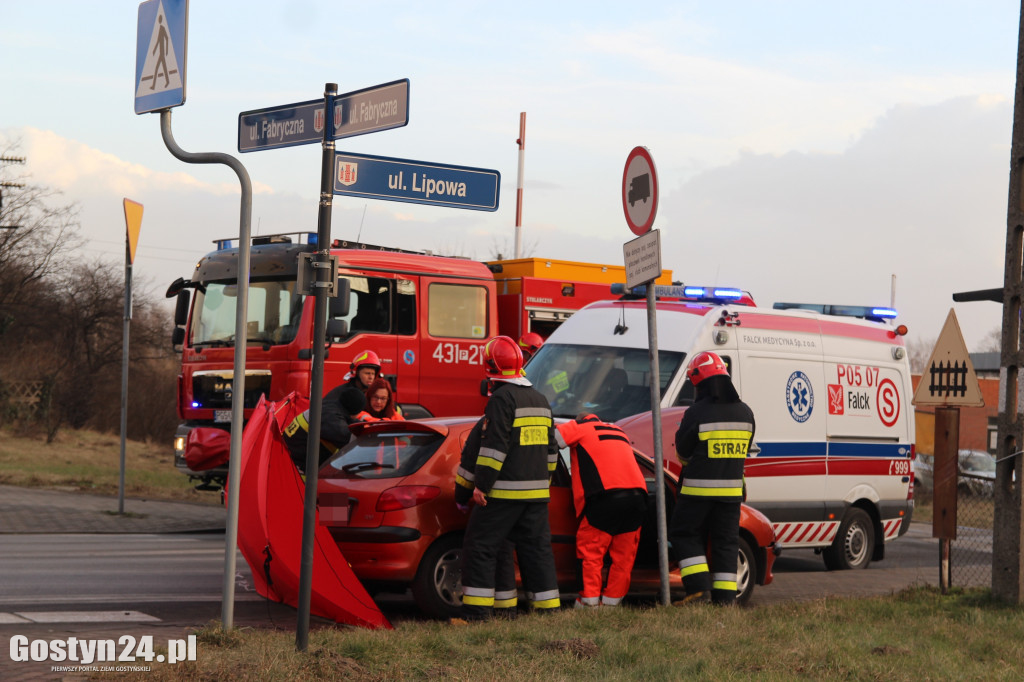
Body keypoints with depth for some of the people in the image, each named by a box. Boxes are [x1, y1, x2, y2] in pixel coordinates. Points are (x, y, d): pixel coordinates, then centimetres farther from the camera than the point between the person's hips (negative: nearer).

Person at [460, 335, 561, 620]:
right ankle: (548, 607, 11)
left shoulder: (502, 398, -11)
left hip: (504, 491, -8)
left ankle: (477, 609, -6)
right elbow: (550, 449, 22)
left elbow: (494, 446, -18)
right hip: (537, 492, 8)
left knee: (480, 546, -2)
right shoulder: (540, 399, 16)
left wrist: (481, 484, -16)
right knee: (537, 548, 12)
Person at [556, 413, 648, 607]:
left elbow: (549, 440, 2)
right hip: (637, 493, 6)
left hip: (607, 495, -6)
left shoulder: (579, 426, 12)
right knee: (624, 553, 10)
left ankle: (590, 600, -1)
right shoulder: (617, 431, 31)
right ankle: (612, 600, 12)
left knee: (590, 548, 3)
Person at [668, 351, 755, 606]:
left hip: (698, 489, -5)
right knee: (726, 541, 11)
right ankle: (726, 595, 8)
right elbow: (744, 450, 12)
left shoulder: (696, 413, -14)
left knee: (685, 536, 8)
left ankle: (699, 587, -4)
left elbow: (683, 451, -5)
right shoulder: (745, 412, 4)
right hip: (732, 488, 5)